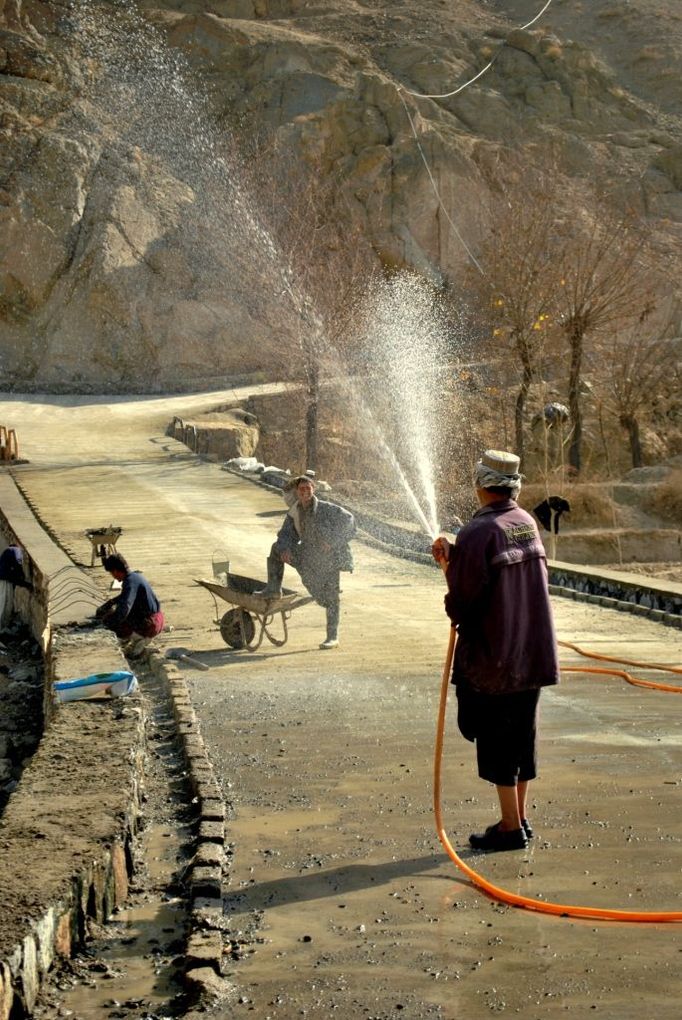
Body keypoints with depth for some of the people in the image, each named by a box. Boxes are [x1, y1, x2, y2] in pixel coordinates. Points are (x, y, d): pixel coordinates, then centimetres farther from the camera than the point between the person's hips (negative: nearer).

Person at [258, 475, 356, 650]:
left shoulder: (326, 509, -18)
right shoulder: (294, 511, -2)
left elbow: (348, 520, -17)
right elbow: (286, 533, 6)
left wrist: (332, 542, -23)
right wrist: (285, 548, -15)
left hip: (328, 558, -6)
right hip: (308, 554, 6)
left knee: (330, 598, -1)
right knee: (276, 549, 5)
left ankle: (332, 637, 8)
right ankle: (273, 589, 9)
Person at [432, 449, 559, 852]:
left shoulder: (479, 532, -18)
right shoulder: (528, 523, 6)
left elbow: (463, 600, -19)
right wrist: (455, 557, 8)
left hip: (492, 657, -7)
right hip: (533, 653, 7)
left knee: (496, 744, 2)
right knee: (522, 737, 16)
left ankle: (511, 827, 6)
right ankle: (520, 819, 24)